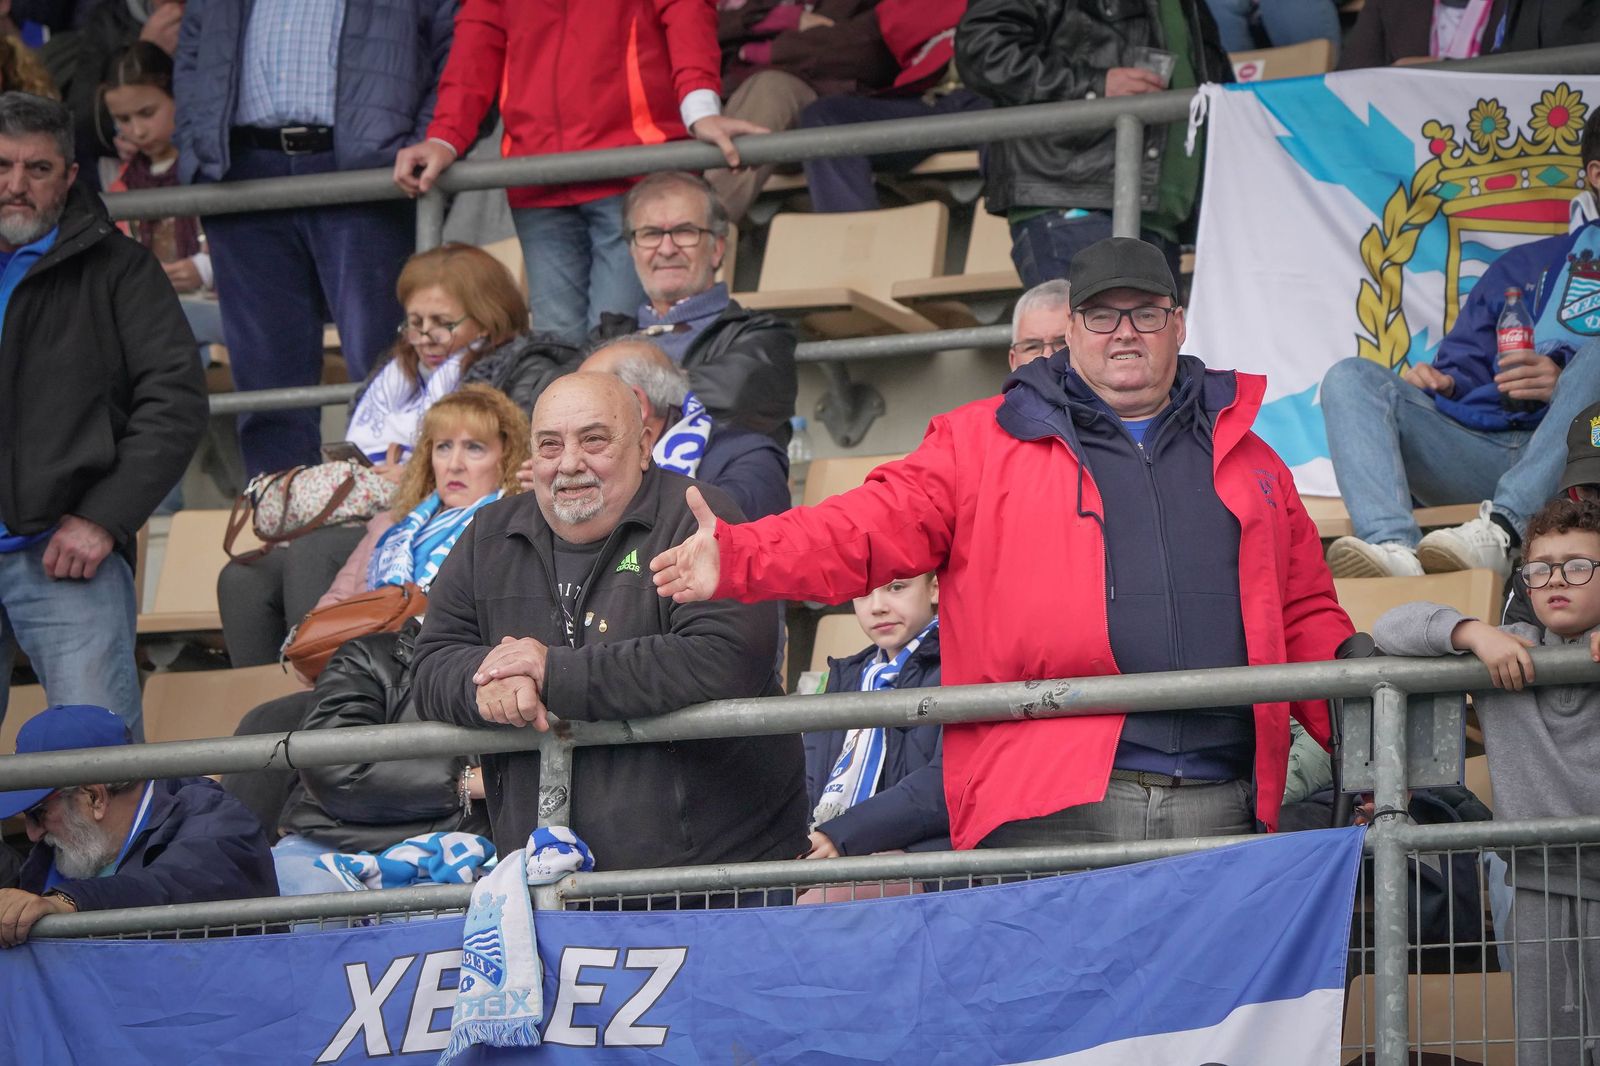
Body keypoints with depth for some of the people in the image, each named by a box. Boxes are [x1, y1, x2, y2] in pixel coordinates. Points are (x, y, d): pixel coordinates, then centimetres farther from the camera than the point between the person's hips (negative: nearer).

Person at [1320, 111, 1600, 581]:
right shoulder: (1526, 265, 30)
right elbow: (1466, 359, 24)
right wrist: (1440, 379, 1)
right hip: (1481, 448, 4)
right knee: (1352, 378, -16)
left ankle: (1499, 531, -49)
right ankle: (1393, 546, -44)